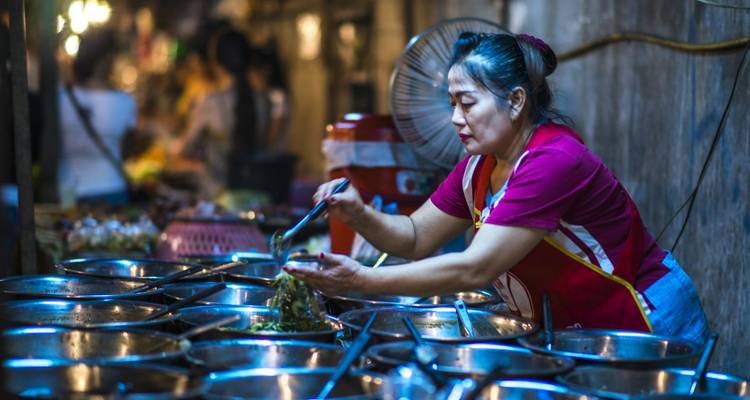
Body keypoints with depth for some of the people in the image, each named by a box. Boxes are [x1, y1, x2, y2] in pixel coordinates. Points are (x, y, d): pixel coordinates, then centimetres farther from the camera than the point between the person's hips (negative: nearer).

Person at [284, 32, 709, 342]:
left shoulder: (553, 161, -28)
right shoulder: (481, 165, 0)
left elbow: (475, 269, -32)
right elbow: (417, 237, 5)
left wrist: (362, 280, -34)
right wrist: (360, 215, -16)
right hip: (576, 333, 8)